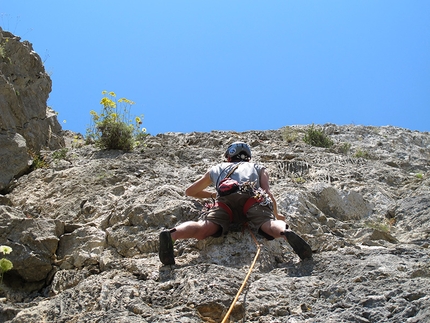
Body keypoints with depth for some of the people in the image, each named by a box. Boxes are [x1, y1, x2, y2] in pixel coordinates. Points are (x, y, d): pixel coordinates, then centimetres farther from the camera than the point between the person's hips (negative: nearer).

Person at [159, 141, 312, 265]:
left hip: (225, 199, 1)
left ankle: (171, 234, -49)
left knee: (203, 229, -21)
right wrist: (277, 215, 37)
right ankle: (286, 232, -55)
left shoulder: (216, 169, 43)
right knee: (270, 225, -21)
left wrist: (212, 194, 66)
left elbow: (189, 191, 50)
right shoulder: (258, 168, 40)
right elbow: (268, 192, 21)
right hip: (252, 198, 0)